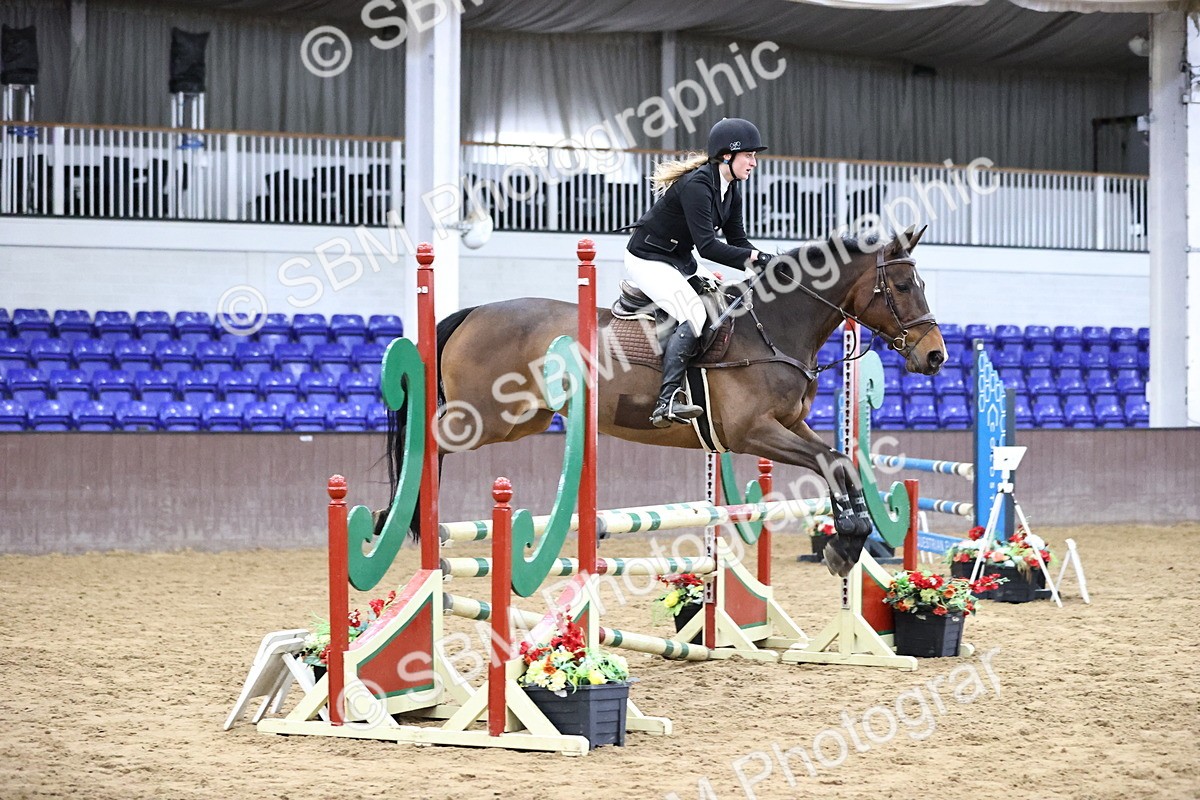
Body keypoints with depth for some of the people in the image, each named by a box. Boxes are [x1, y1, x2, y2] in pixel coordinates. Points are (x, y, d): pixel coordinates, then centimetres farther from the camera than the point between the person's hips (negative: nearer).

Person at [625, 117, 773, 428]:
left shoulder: (731, 188, 4)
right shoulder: (697, 185, -25)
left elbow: (737, 240, 5)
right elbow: (706, 245, -31)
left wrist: (770, 262, -12)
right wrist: (755, 258, -31)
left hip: (680, 261, 11)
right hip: (648, 260, -11)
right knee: (693, 315, -28)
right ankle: (668, 401, -36)